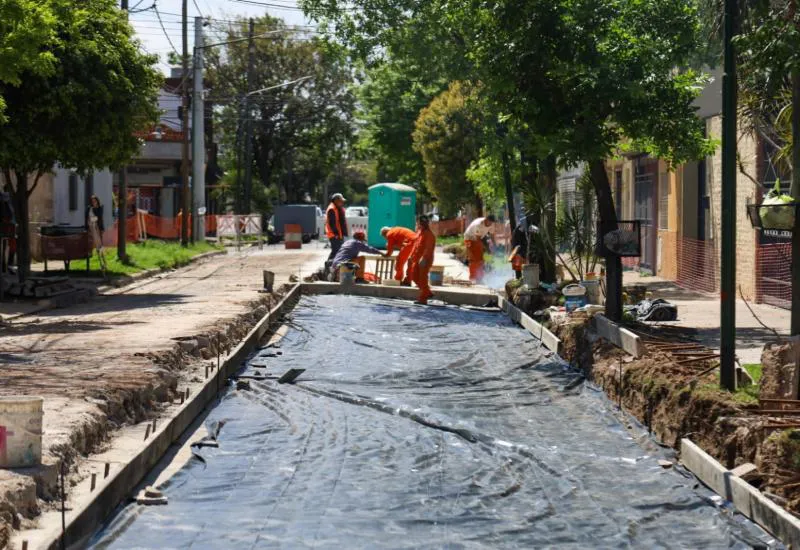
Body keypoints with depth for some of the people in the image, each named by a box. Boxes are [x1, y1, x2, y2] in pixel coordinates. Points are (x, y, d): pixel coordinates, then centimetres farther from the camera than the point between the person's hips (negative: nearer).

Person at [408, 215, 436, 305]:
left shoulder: (429, 234, -15)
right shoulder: (419, 232, 14)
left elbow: (429, 248, -24)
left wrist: (424, 258, -32)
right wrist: (412, 256, 21)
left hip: (425, 260, -10)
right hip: (417, 259, 10)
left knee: (422, 279, -6)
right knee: (415, 277, 13)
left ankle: (423, 299, 0)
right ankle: (428, 293, 24)